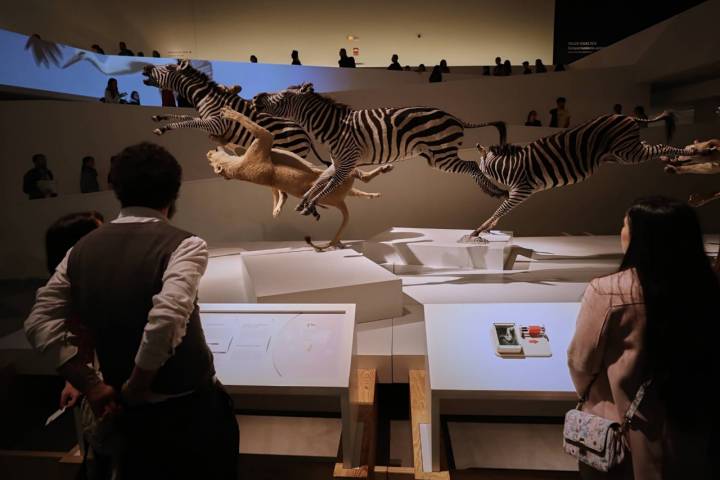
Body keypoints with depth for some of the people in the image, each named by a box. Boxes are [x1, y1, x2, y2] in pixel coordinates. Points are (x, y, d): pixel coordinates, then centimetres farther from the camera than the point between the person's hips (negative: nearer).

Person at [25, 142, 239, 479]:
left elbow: (40, 323, -2)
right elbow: (166, 319, -31)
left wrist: (92, 387, -2)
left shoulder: (82, 250, 0)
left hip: (127, 414, 5)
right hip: (191, 408, -4)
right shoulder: (183, 245, -18)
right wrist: (133, 392, -16)